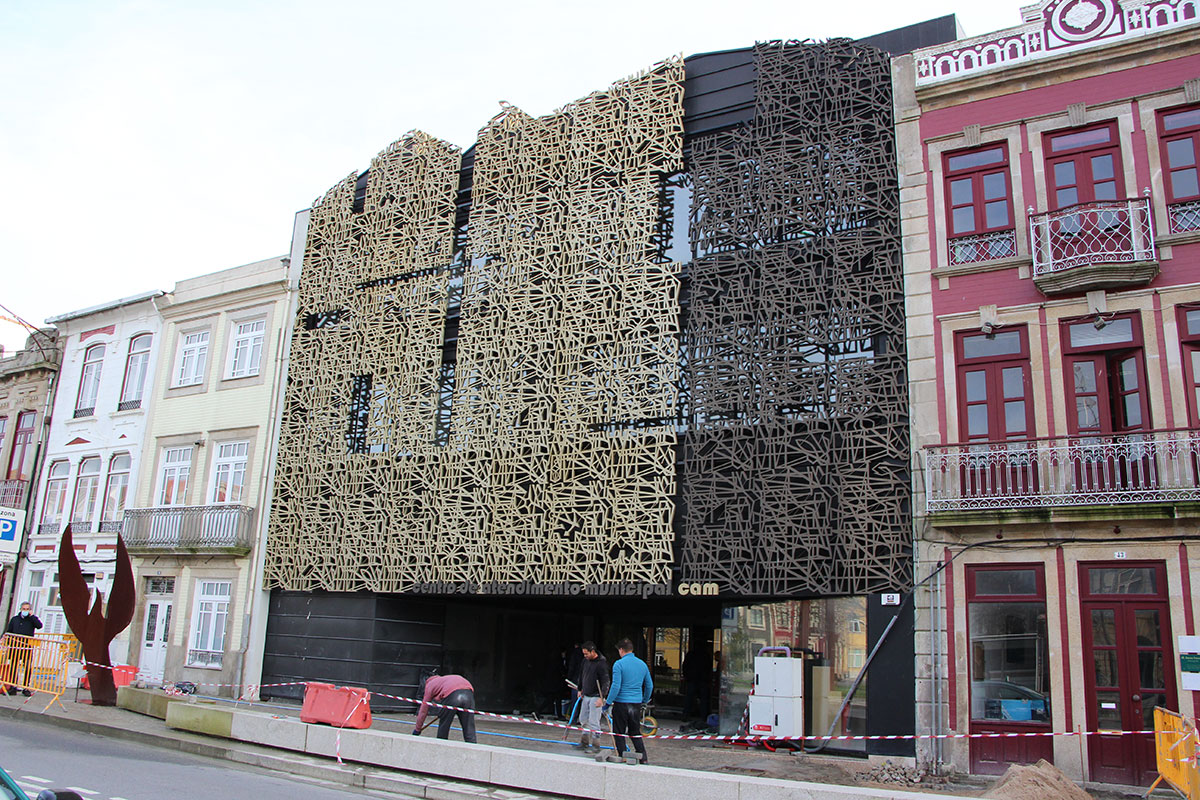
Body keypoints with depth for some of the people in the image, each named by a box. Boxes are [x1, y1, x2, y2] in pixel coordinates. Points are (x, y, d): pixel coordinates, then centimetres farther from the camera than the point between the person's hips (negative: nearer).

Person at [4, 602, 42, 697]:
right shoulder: (15, 619, 14)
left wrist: (32, 615, -11)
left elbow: (39, 625, -12)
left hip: (27, 647, -2)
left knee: (27, 668, -6)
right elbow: (8, 632, 18)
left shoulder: (32, 619, 7)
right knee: (14, 667, 5)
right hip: (15, 647, 3)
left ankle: (26, 688, 1)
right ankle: (13, 687, 13)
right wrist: (8, 643, 6)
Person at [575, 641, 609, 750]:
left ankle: (596, 745, 2)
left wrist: (601, 698, -23)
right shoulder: (586, 661, 6)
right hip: (586, 696, 8)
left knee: (593, 722, -7)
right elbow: (581, 675, 21)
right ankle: (585, 741, 26)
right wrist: (580, 690, 20)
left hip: (595, 697, -8)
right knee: (583, 719, 14)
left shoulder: (601, 663, -17)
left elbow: (606, 682, -19)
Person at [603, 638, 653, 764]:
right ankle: (643, 758, 12)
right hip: (637, 704, 5)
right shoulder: (642, 664, 8)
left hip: (621, 703, -5)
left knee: (619, 733, 7)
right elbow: (649, 685, 15)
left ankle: (622, 757, 7)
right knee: (635, 732, 16)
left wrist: (608, 702, -7)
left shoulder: (619, 664, -10)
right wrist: (645, 700, 29)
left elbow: (616, 686, -15)